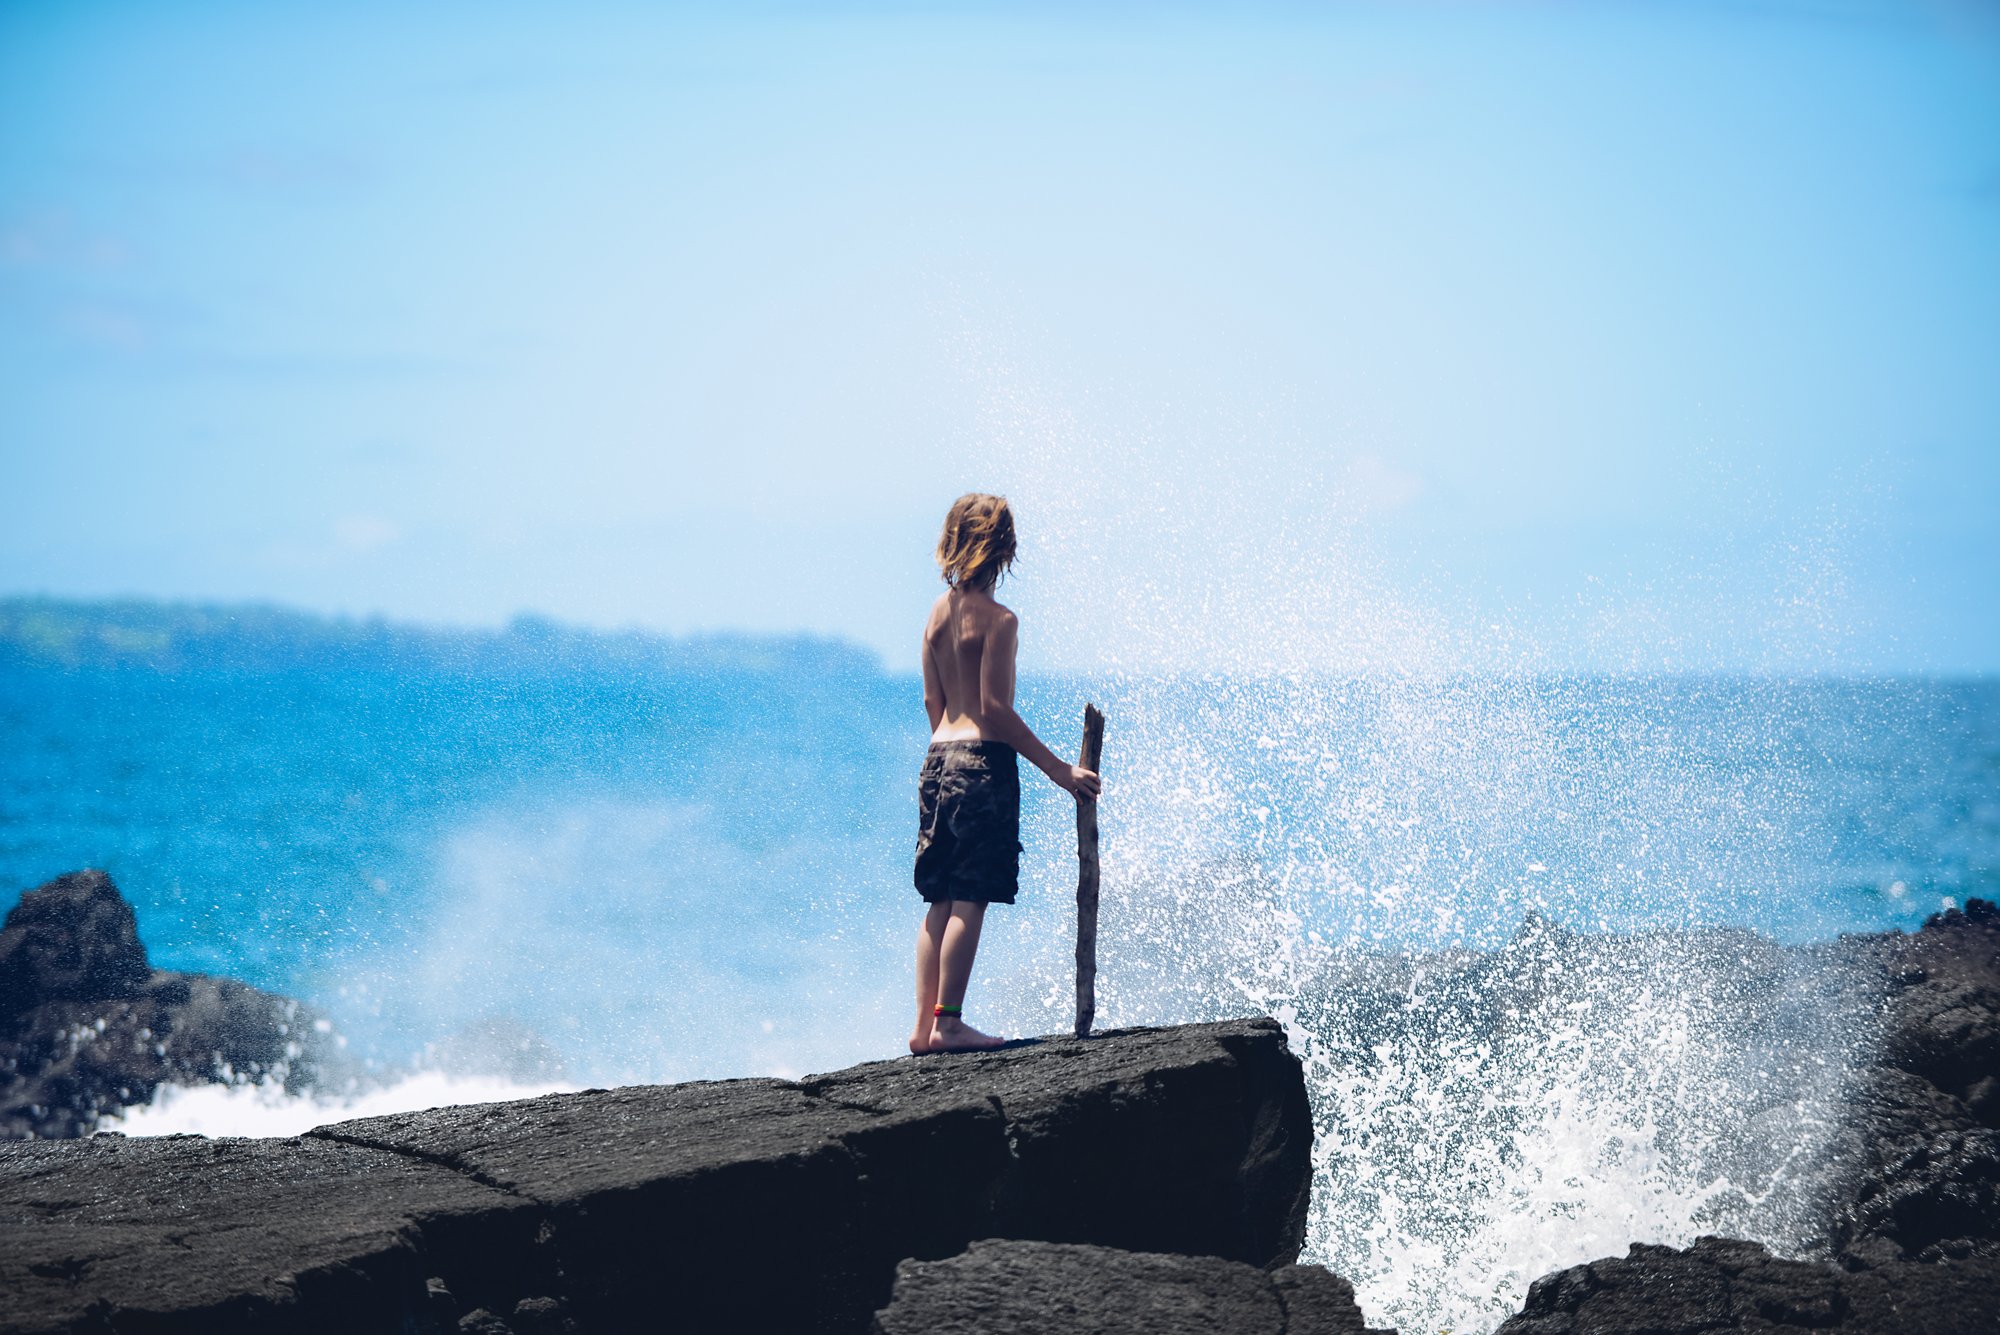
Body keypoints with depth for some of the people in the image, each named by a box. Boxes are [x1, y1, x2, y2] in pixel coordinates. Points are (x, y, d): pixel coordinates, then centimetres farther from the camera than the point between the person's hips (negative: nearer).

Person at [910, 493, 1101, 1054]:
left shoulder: (938, 612, 11)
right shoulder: (997, 620, -11)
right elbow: (995, 706, -15)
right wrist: (1057, 769, -13)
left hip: (939, 757, 8)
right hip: (984, 761, -8)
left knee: (941, 900, 12)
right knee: (970, 900, -5)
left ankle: (924, 1025, 12)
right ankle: (948, 1022, -7)